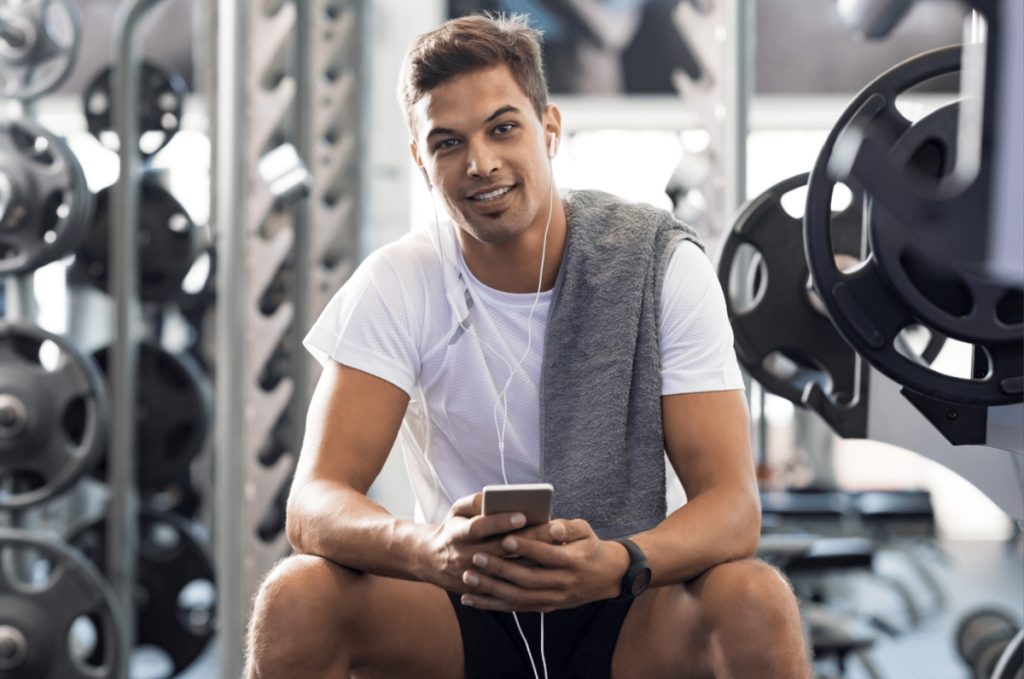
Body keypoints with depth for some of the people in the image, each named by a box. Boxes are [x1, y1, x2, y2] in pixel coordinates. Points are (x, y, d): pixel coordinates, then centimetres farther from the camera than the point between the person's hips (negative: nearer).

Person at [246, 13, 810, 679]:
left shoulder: (665, 267, -9)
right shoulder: (396, 286, -7)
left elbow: (733, 505, -15)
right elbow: (314, 503, -18)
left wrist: (617, 563, -38)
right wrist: (428, 550, -41)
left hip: (627, 614, -1)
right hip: (463, 611, 1)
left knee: (759, 604, -32)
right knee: (294, 598, -27)